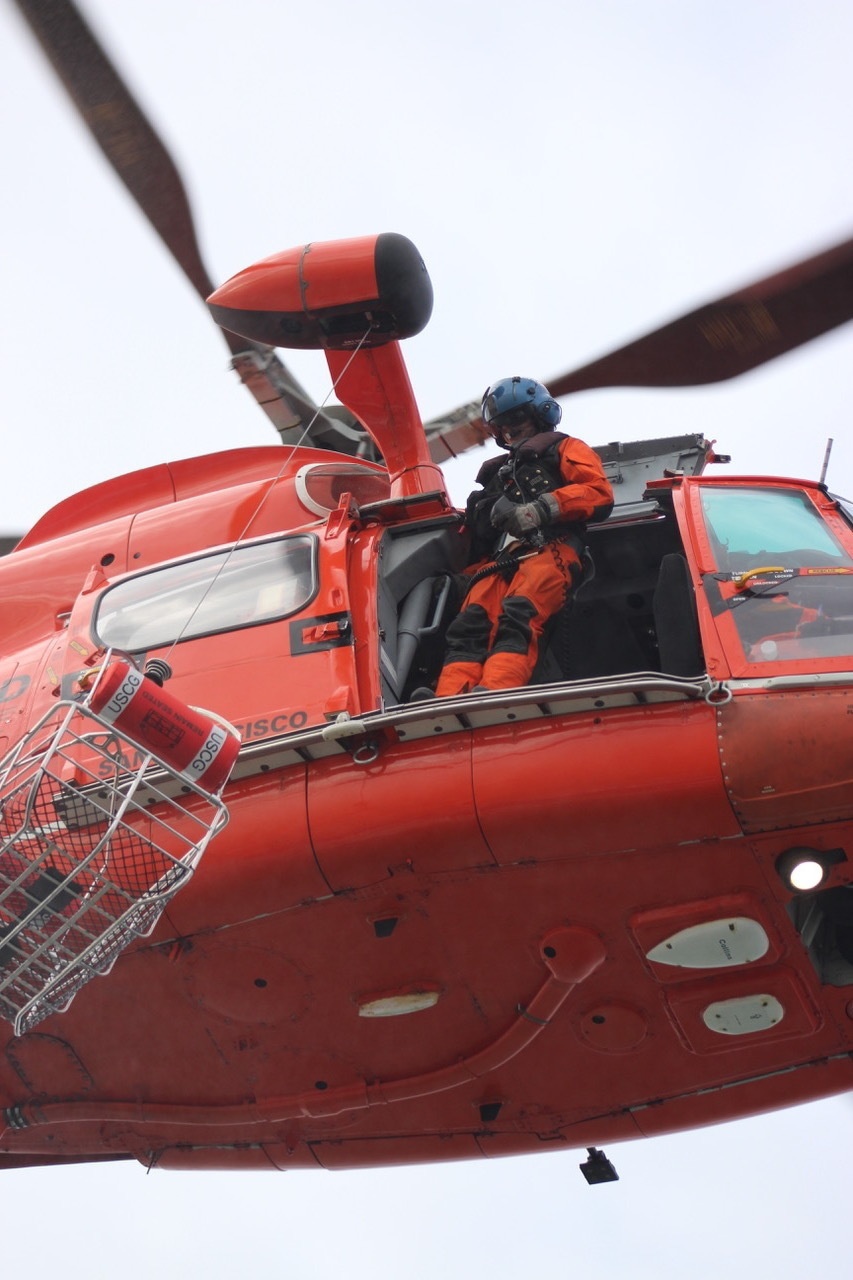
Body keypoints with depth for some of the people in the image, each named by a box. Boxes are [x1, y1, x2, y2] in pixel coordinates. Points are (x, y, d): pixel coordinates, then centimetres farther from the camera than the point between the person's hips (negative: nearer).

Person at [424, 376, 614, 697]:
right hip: (499, 560, 5)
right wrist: (483, 513, 11)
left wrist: (540, 509, -5)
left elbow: (600, 493, 6)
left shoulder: (564, 450, 26)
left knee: (517, 617, -35)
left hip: (548, 552, -4)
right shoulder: (497, 472, 42)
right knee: (469, 625, -27)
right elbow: (476, 532, 35)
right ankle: (446, 706, -50)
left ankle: (494, 692, -61)